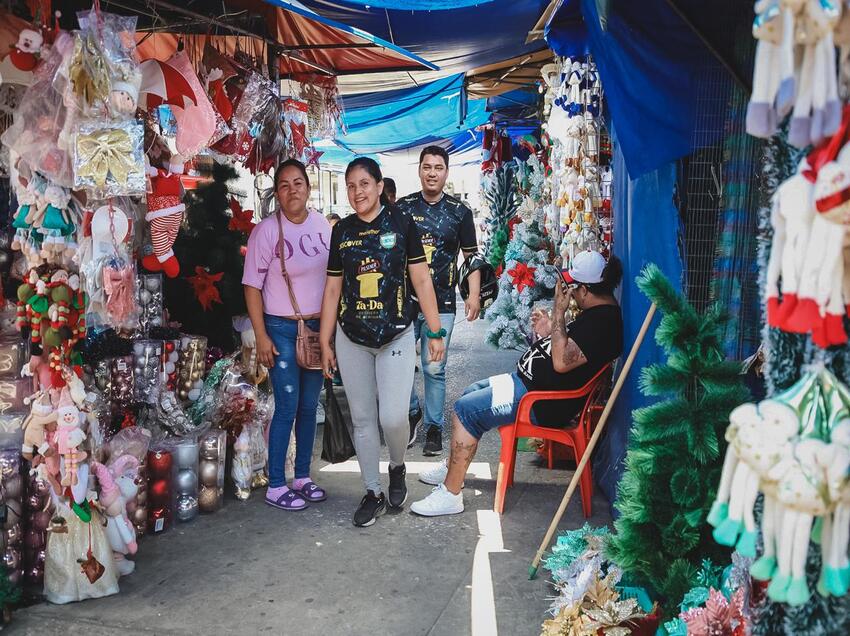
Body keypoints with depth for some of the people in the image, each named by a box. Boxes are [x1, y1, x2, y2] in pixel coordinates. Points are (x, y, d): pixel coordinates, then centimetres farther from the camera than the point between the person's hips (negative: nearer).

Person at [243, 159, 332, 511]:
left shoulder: (322, 225, 2)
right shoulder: (267, 230, -11)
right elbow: (252, 286, -9)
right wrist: (261, 337, -12)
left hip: (318, 326, 5)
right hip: (282, 329, -5)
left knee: (309, 406, 12)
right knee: (287, 408, -3)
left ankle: (302, 477, 25)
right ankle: (275, 486, 9)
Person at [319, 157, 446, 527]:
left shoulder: (401, 224, -2)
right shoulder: (342, 231, 6)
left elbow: (421, 280, 0)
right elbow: (332, 290, 10)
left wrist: (435, 332, -2)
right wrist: (325, 344, 9)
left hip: (396, 337, -3)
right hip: (352, 340, 3)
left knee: (392, 416, -12)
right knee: (362, 419, 8)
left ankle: (397, 468, 20)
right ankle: (373, 493, 22)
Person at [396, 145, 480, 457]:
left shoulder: (459, 212, 5)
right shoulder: (403, 207, 6)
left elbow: (472, 256, 9)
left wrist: (474, 294, 0)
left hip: (441, 303, -1)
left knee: (434, 369, 0)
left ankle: (434, 427, 14)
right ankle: (412, 412, 26)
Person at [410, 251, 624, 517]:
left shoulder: (603, 322, -23)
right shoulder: (597, 313, 10)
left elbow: (561, 362, -30)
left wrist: (558, 312, -24)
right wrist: (548, 334, 1)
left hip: (544, 404, -12)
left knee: (465, 409, -15)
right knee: (472, 394, 18)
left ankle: (450, 494, -8)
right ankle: (452, 468, 28)